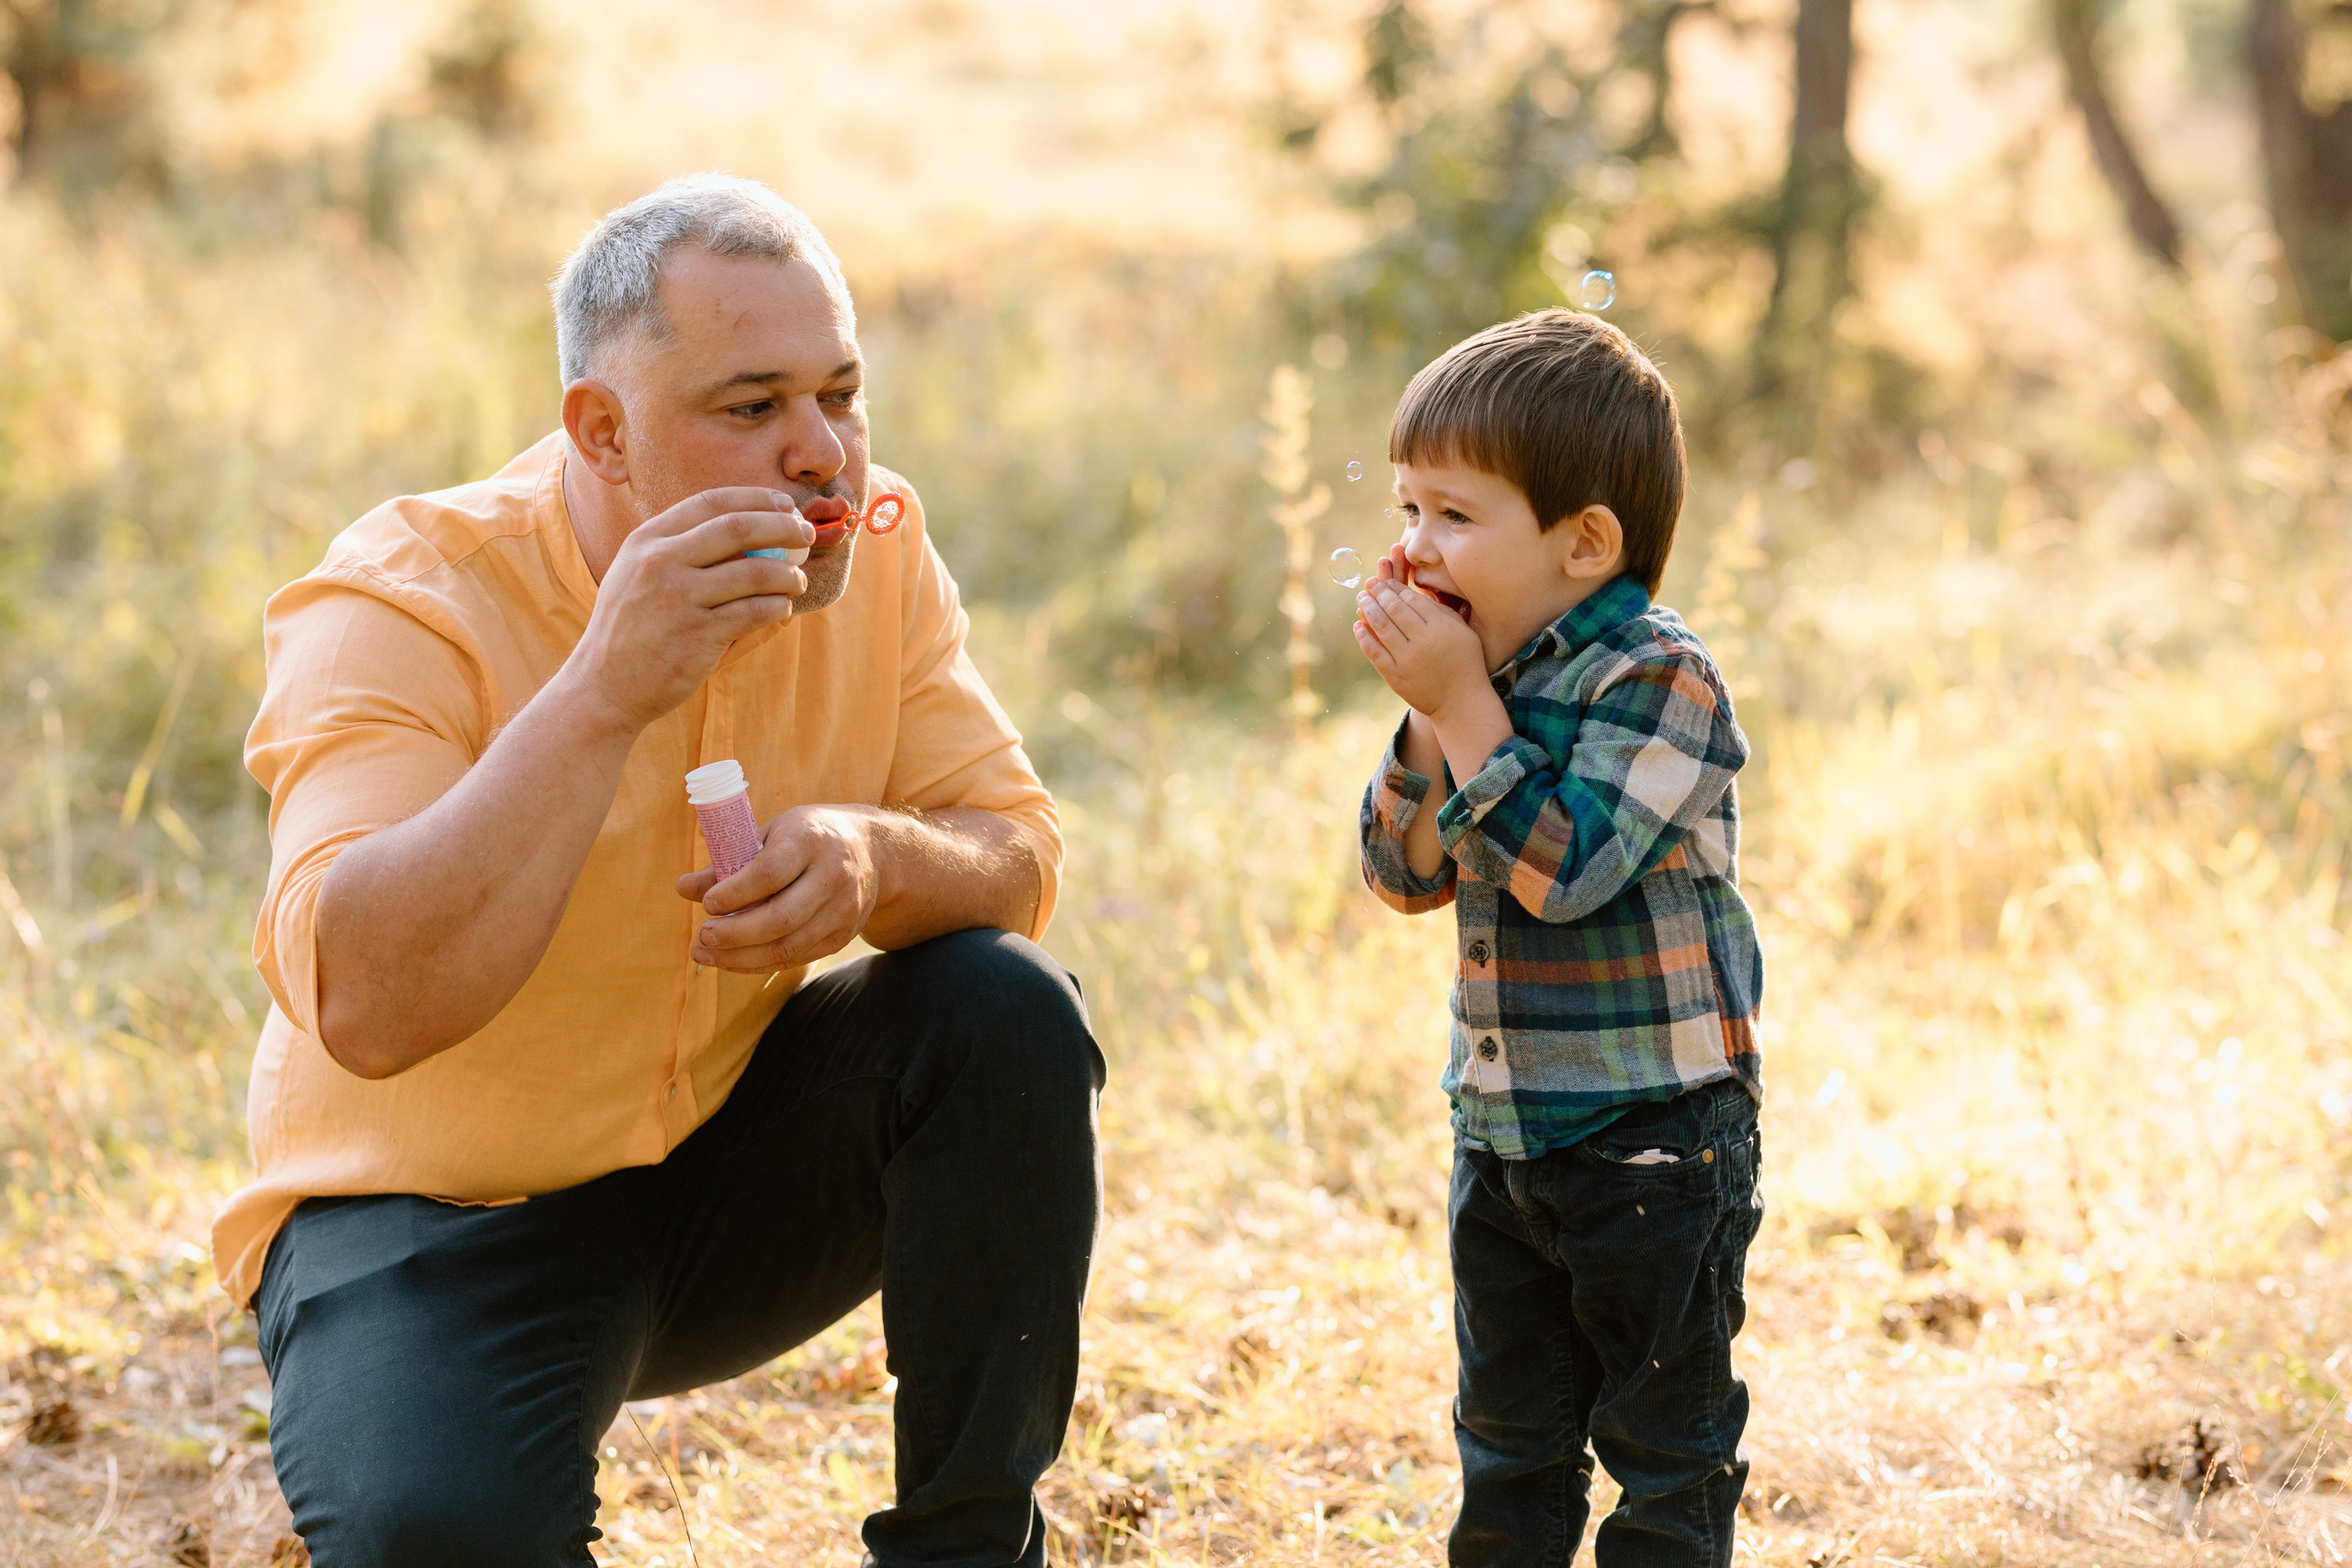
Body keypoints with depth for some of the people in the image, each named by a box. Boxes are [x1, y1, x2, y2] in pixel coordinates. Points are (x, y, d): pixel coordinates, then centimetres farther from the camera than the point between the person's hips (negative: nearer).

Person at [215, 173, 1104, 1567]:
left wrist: (876, 856, -28)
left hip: (739, 1159, 6)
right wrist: (604, 695, -40)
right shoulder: (402, 606, -22)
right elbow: (364, 1005, -35)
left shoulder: (872, 553, -6)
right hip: (446, 1215, -5)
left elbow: (1018, 860, -4)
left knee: (1007, 1012, -18)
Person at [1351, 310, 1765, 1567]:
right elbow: (1407, 877, 5)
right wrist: (1427, 721, -9)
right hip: (1504, 1131, 8)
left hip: (1655, 1133, -8)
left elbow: (1564, 870, -26)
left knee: (1664, 1438, 4)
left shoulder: (1656, 680, -17)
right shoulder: (1489, 675, 6)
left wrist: (1463, 709, -22)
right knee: (1508, 1438, 17)